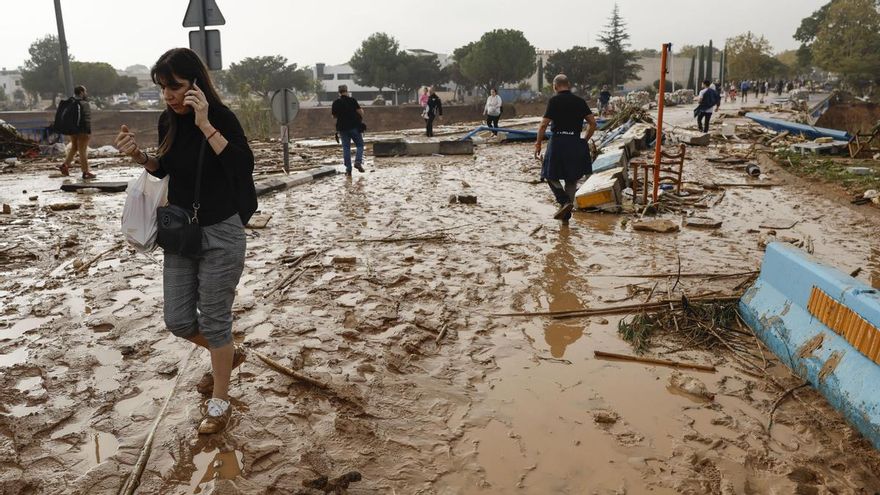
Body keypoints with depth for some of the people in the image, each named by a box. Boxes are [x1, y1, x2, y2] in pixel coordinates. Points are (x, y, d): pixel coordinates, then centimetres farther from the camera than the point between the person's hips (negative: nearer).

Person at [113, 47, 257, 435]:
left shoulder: (221, 117, -15)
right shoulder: (168, 121, 3)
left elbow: (244, 166, -29)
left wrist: (205, 124, -31)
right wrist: (139, 156, -2)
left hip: (221, 233, -6)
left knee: (213, 319, 3)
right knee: (178, 320, 11)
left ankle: (220, 401, 21)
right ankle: (228, 354, 40)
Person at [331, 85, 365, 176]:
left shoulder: (336, 103, 2)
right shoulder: (352, 100, -7)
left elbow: (334, 115, 10)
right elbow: (360, 112, -9)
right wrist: (361, 118, 11)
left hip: (342, 128, 3)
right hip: (354, 127, -3)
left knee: (346, 148, 7)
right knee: (360, 145, 9)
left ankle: (348, 169, 3)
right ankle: (358, 161, -14)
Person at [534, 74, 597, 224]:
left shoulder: (554, 101, -5)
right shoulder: (580, 101, 8)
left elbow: (544, 125, -10)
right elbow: (593, 123, 5)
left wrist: (538, 144, -1)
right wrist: (585, 140, 17)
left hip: (558, 141, -4)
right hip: (576, 142, 4)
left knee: (551, 175, 11)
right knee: (572, 179, 14)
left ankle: (565, 201, -10)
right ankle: (566, 215, 17)